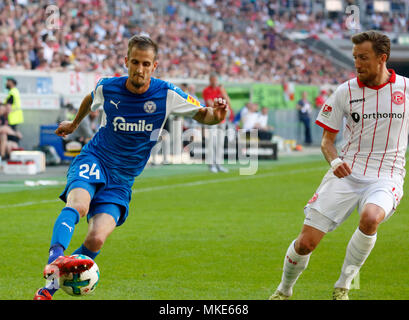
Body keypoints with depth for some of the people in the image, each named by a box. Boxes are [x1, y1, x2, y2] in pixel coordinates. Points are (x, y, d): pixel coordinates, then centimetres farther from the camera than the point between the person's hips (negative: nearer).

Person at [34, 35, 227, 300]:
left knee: (97, 240, -21)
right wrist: (74, 123, 38)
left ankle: (50, 287, -11)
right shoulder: (107, 88, -3)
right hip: (93, 161, -1)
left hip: (121, 181, 1)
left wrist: (216, 115, -22)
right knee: (78, 205, -36)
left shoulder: (167, 94, -8)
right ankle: (55, 260, -53)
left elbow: (201, 115, 2)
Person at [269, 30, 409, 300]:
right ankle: (284, 290, 22)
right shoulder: (346, 91, 3)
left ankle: (342, 287, -14)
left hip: (386, 176, -1)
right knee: (306, 242, -9)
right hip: (346, 174, 1)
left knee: (370, 217, -36)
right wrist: (335, 161, -11)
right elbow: (327, 138, 10)